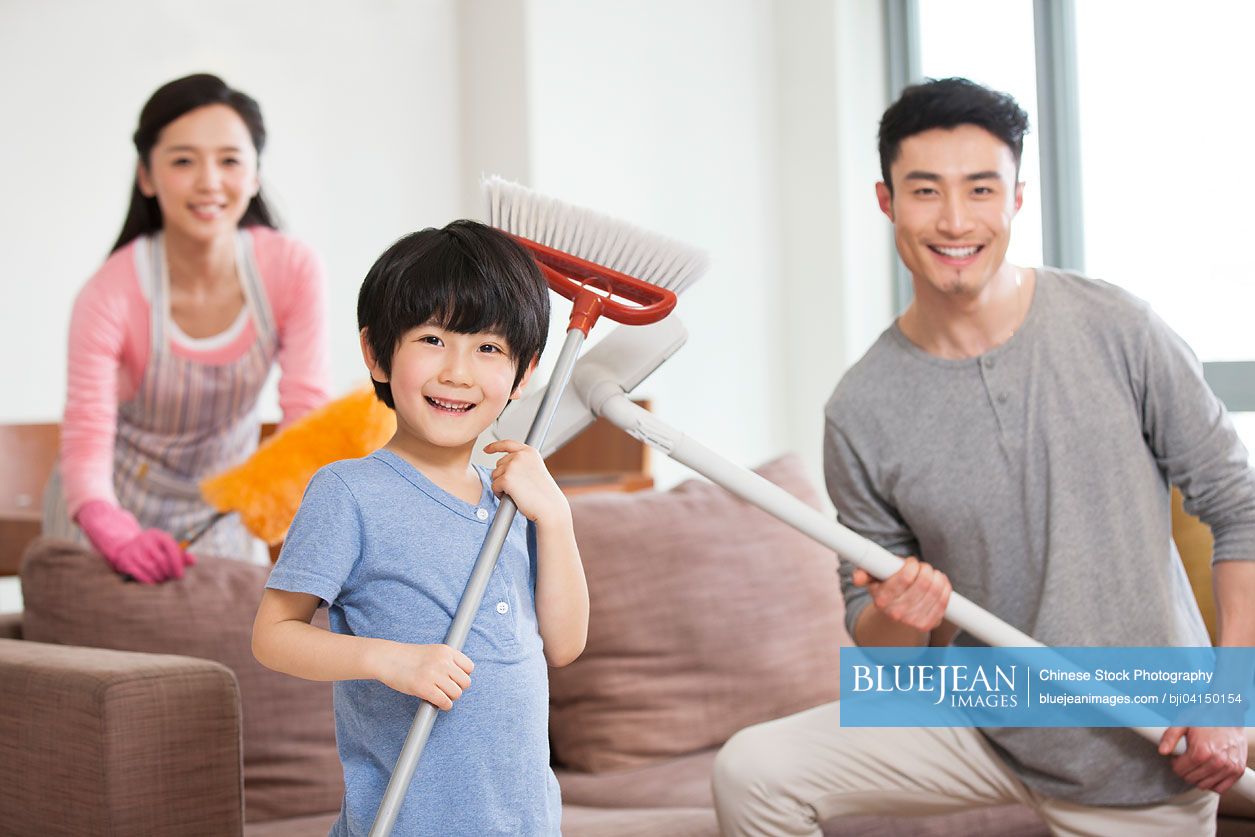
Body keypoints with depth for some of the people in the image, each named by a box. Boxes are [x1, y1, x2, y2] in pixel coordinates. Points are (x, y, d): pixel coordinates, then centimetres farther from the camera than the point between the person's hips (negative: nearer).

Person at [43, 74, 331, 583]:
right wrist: (117, 536, -50)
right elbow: (86, 443, -30)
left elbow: (308, 412, -20)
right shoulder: (110, 296, -25)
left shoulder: (293, 272, -18)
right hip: (117, 506, -2)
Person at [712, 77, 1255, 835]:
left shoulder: (1116, 329, -10)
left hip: (1151, 757, -1)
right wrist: (898, 618, -22)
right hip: (982, 726, 1)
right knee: (753, 773, -15)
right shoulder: (863, 410, -7)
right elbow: (873, 630, 2)